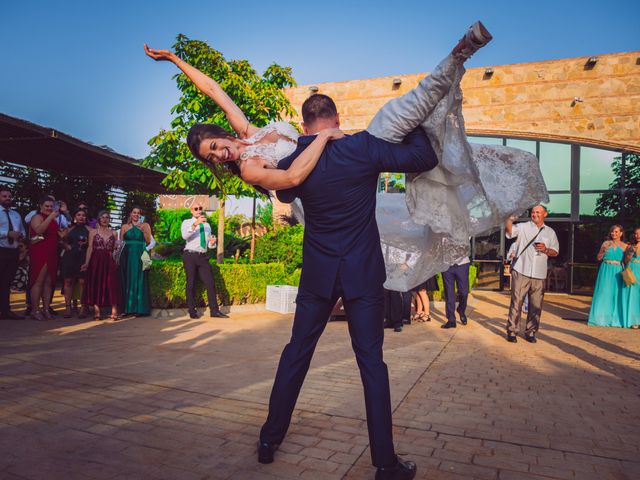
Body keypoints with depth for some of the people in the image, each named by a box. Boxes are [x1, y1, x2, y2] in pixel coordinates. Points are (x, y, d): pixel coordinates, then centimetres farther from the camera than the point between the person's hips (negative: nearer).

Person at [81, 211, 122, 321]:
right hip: (96, 262, -1)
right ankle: (96, 312, 4)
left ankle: (114, 312, -7)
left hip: (109, 262, 1)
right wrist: (86, 263, -10)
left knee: (111, 285, -5)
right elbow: (90, 248, 0)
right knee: (96, 285, -1)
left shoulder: (114, 233, 11)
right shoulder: (93, 232, 7)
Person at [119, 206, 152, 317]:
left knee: (139, 282, -1)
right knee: (127, 281, 4)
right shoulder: (125, 227, 11)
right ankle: (128, 308, 9)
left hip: (140, 257, -2)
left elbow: (148, 241, 0)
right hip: (127, 256, 2)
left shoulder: (145, 226, 7)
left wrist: (143, 231, -12)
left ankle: (140, 308, 2)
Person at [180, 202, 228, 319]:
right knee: (191, 284, 1)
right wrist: (196, 224, -31)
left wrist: (212, 242, -4)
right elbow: (185, 236, -20)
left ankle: (214, 310, 3)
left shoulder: (207, 225, 17)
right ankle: (192, 311, 10)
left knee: (210, 283, -1)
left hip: (203, 257, 5)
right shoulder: (187, 222, 2)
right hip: (190, 256, -4)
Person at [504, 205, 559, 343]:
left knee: (536, 306, 6)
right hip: (521, 271, -3)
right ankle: (512, 331, 6)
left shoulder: (550, 232, 15)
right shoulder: (523, 227, 5)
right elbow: (509, 229, -13)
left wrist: (546, 250, -4)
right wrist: (509, 218, -30)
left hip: (539, 275, 3)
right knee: (516, 302, -2)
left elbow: (555, 252, 17)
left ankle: (530, 332, 19)